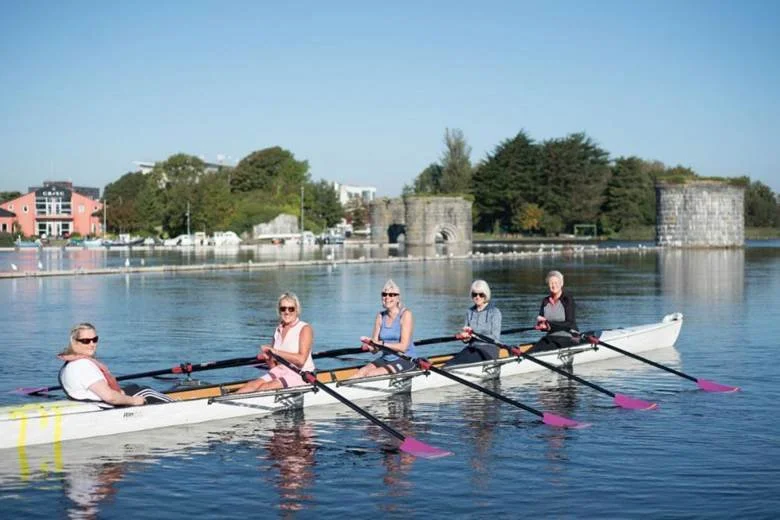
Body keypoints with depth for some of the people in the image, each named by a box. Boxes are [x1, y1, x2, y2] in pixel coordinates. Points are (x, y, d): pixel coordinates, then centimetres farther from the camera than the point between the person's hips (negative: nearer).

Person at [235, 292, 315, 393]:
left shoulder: (305, 329, -6)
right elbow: (274, 365, 15)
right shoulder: (278, 331, 14)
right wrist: (268, 356, -8)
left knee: (264, 388, -26)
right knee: (253, 385, -19)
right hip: (280, 371, 6)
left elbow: (301, 359, -20)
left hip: (300, 374, -6)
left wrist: (276, 352, -19)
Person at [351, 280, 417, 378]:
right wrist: (369, 343, -19)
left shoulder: (405, 315, -10)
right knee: (362, 372, -19)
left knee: (371, 375, -24)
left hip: (405, 360, -6)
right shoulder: (380, 316, 8)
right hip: (385, 359, 6)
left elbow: (403, 346, -17)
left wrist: (381, 343, -21)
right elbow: (374, 349, 4)